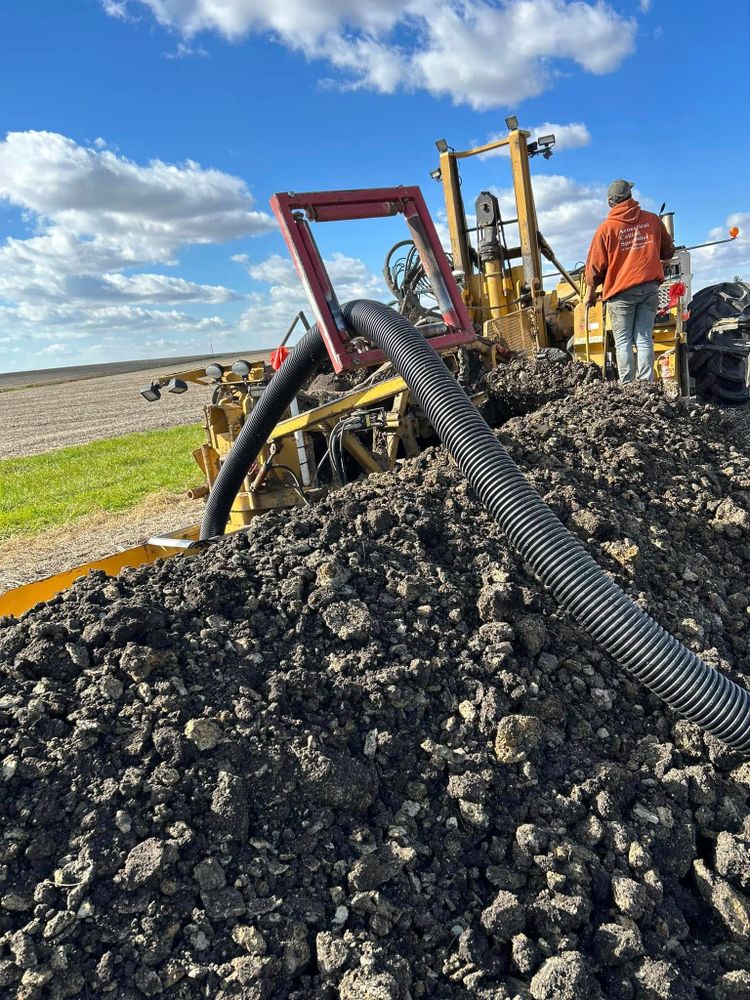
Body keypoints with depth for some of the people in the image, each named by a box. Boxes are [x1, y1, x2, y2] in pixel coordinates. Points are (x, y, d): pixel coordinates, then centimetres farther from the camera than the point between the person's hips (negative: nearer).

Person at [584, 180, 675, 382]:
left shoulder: (606, 228, -3)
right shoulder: (653, 220, 8)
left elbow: (595, 265, -1)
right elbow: (668, 252, 19)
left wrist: (590, 291, 11)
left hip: (621, 291, -3)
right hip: (650, 288, 3)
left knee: (623, 342, 1)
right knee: (644, 339, 4)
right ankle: (646, 385, -1)